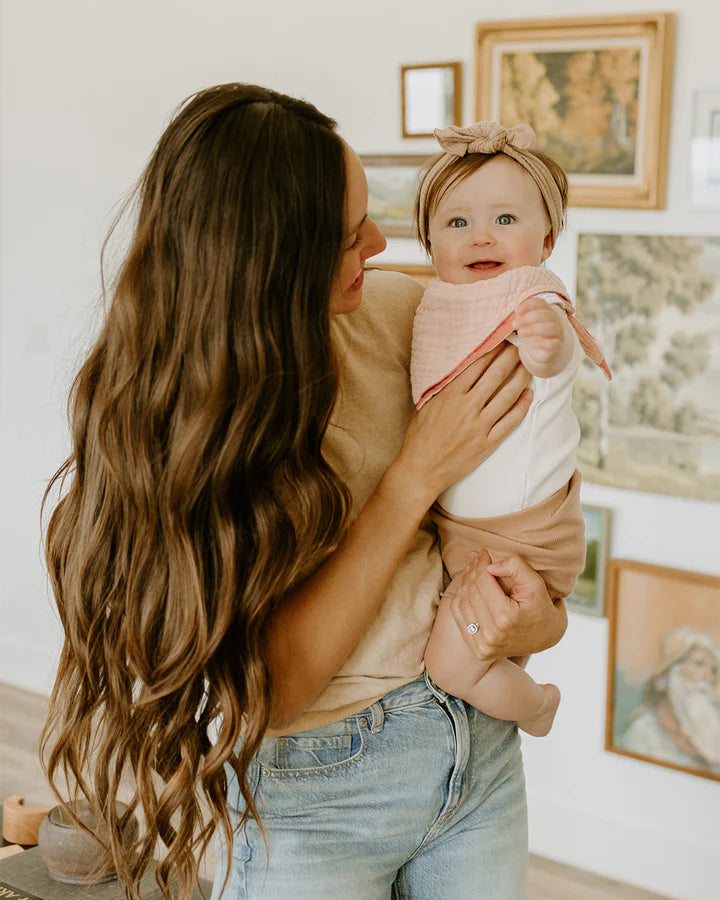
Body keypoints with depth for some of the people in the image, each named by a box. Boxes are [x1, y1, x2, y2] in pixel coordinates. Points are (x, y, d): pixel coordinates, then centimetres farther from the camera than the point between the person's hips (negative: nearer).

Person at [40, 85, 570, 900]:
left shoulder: (396, 309, -10)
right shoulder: (148, 439, -21)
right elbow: (270, 685, -22)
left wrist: (542, 616, -16)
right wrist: (415, 478, -26)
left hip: (481, 738, 5)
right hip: (308, 800, -4)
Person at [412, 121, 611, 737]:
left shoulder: (533, 299, -21)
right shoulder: (436, 301, 1)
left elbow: (552, 359, -46)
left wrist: (551, 342, -66)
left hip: (517, 537, -8)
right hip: (450, 522, 8)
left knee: (451, 664, -6)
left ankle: (536, 705, 23)